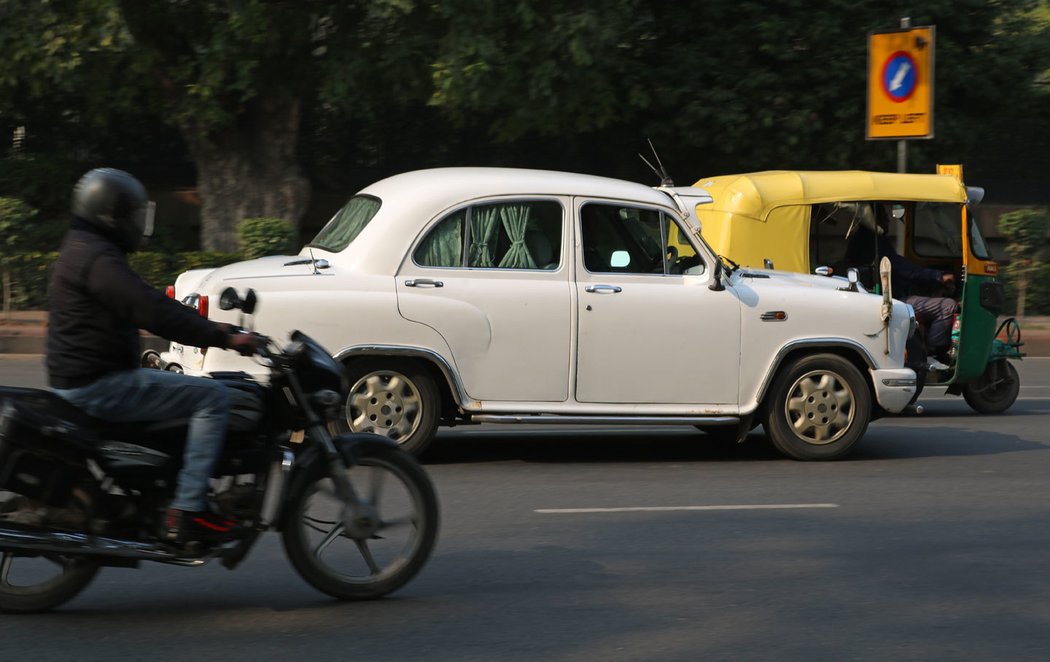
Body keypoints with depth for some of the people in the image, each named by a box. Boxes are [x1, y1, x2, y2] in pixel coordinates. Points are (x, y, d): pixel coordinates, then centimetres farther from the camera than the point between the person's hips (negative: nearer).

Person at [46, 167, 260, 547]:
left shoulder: (82, 249, 19)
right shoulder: (98, 258, -17)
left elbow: (146, 306, 24)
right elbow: (153, 312, -27)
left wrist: (208, 329, 18)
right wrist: (223, 338, -25)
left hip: (78, 382, 11)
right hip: (99, 385, -11)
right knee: (212, 397, -15)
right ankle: (187, 512, -21)